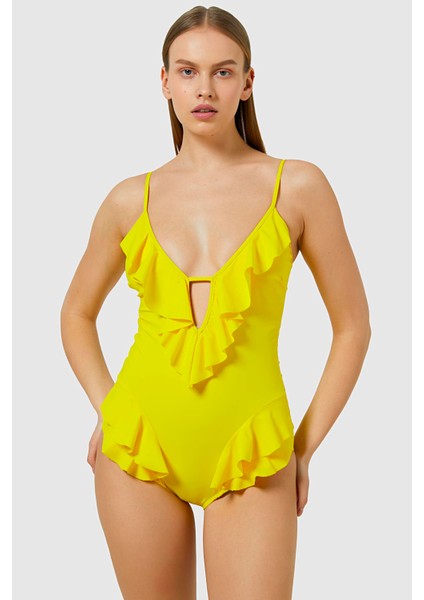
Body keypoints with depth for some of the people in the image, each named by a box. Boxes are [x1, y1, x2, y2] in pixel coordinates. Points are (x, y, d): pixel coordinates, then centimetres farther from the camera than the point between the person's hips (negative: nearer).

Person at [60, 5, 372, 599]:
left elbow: (353, 324, 3)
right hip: (139, 445, 2)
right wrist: (106, 409, 6)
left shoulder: (297, 186, -2)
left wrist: (303, 450, 1)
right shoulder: (131, 200, 4)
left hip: (249, 458, -2)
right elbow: (77, 314, 18)